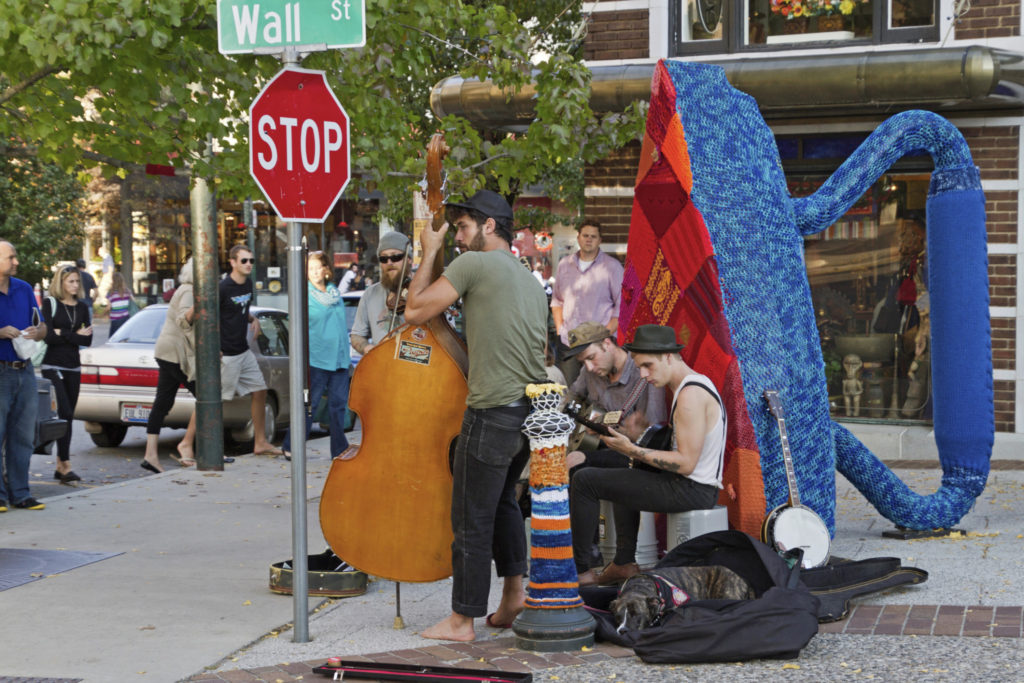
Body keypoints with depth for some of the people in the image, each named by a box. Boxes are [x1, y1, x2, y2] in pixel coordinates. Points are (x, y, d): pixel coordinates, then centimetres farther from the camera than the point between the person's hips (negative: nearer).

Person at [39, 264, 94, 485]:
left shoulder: (82, 307, 13)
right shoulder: (49, 303, -1)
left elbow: (88, 340, 4)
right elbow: (47, 335, -10)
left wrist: (62, 334, -7)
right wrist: (75, 335, -5)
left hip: (73, 366, 5)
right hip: (52, 365, -5)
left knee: (68, 416, 5)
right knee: (64, 413, -15)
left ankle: (60, 466, 12)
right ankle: (65, 466, -16)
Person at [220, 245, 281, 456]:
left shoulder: (248, 284, 9)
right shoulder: (222, 288, -16)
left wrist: (253, 319, 3)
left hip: (244, 351, 9)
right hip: (226, 354, -9)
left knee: (260, 391, 11)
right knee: (214, 400, -5)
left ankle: (261, 443, 20)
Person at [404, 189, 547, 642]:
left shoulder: (473, 264, -8)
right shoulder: (531, 281, 18)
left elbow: (415, 311, -7)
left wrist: (429, 254, 3)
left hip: (494, 412, -9)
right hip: (532, 408, 9)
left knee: (471, 519, 1)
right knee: (502, 498, 26)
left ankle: (462, 620, 9)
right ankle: (514, 591, 26)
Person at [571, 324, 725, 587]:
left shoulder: (690, 395, -20)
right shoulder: (697, 383, 13)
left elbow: (686, 463, -24)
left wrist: (632, 450, -19)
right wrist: (638, 450, 11)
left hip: (691, 491, -11)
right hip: (699, 487, 11)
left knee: (585, 480, -9)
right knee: (625, 479, 36)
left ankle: (577, 570, -1)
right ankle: (624, 563, 28)